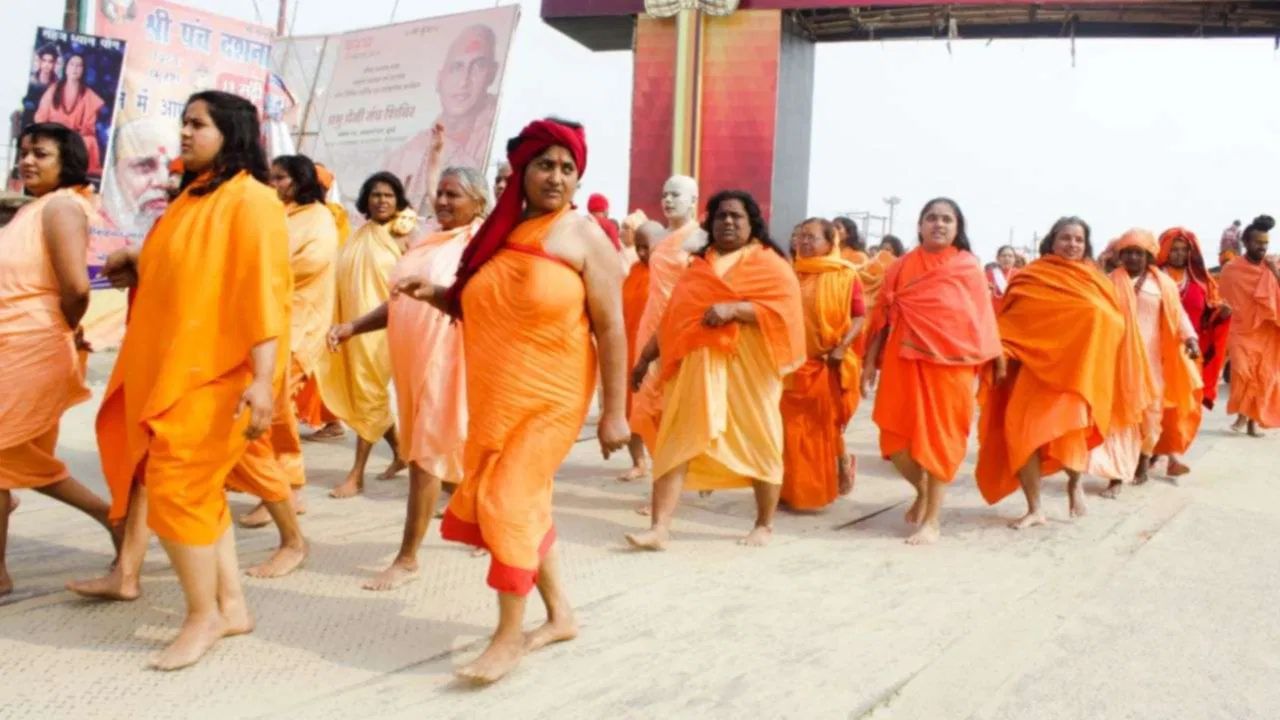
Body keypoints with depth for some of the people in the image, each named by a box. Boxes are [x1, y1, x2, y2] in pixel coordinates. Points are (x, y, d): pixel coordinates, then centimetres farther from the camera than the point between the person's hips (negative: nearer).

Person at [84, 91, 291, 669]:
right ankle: (231, 606, 21)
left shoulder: (251, 200, -12)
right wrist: (139, 267, 7)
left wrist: (262, 378, -28)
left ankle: (204, 616, 9)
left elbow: (264, 291, -20)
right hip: (171, 362, 9)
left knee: (177, 488, -7)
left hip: (217, 369, -9)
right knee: (196, 487, 11)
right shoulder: (193, 197, 15)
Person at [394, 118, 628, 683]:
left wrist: (615, 411, -14)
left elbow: (610, 327, -11)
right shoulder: (499, 230, 8)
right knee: (526, 502, 12)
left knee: (511, 500, -8)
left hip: (549, 398, -6)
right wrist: (433, 294, -1)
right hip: (494, 397, 6)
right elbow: (477, 307, 19)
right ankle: (560, 615, 28)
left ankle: (509, 636, 7)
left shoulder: (585, 237, -9)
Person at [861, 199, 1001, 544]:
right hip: (904, 361, 2)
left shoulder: (969, 268, 4)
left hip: (950, 363, -2)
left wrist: (994, 361, 1)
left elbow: (982, 320, 5)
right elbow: (883, 317, 6)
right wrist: (870, 363, 3)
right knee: (895, 438, 2)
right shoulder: (901, 266, 7)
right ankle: (922, 490, 32)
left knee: (940, 437, 1)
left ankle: (933, 520, 12)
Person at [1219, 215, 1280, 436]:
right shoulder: (1231, 269, -1)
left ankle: (1253, 419, 15)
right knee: (1242, 372, -18)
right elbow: (1222, 299, 8)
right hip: (1241, 331, -2)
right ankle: (1242, 413, 2)